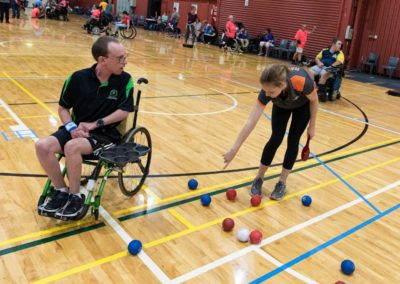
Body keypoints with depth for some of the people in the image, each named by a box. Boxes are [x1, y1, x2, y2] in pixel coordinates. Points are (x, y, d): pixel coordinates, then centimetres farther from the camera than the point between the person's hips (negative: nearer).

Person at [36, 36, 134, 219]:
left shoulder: (125, 80, -9)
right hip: (77, 129, 4)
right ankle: (61, 191, 0)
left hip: (106, 134, -3)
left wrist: (94, 124, -15)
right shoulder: (78, 78, -5)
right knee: (42, 146, -20)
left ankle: (75, 196, -10)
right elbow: (63, 108, 5)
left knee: (72, 147, -32)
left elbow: (124, 112, -8)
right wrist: (72, 127, -14)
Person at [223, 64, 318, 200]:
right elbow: (251, 122, -36)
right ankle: (259, 178, 9)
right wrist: (234, 150, -36)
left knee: (293, 141, -5)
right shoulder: (268, 90, -38)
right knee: (275, 139, -7)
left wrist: (312, 126, -11)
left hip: (303, 105, -1)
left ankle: (282, 182, 9)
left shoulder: (302, 82, -45)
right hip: (281, 105, 1)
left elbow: (314, 101, -21)